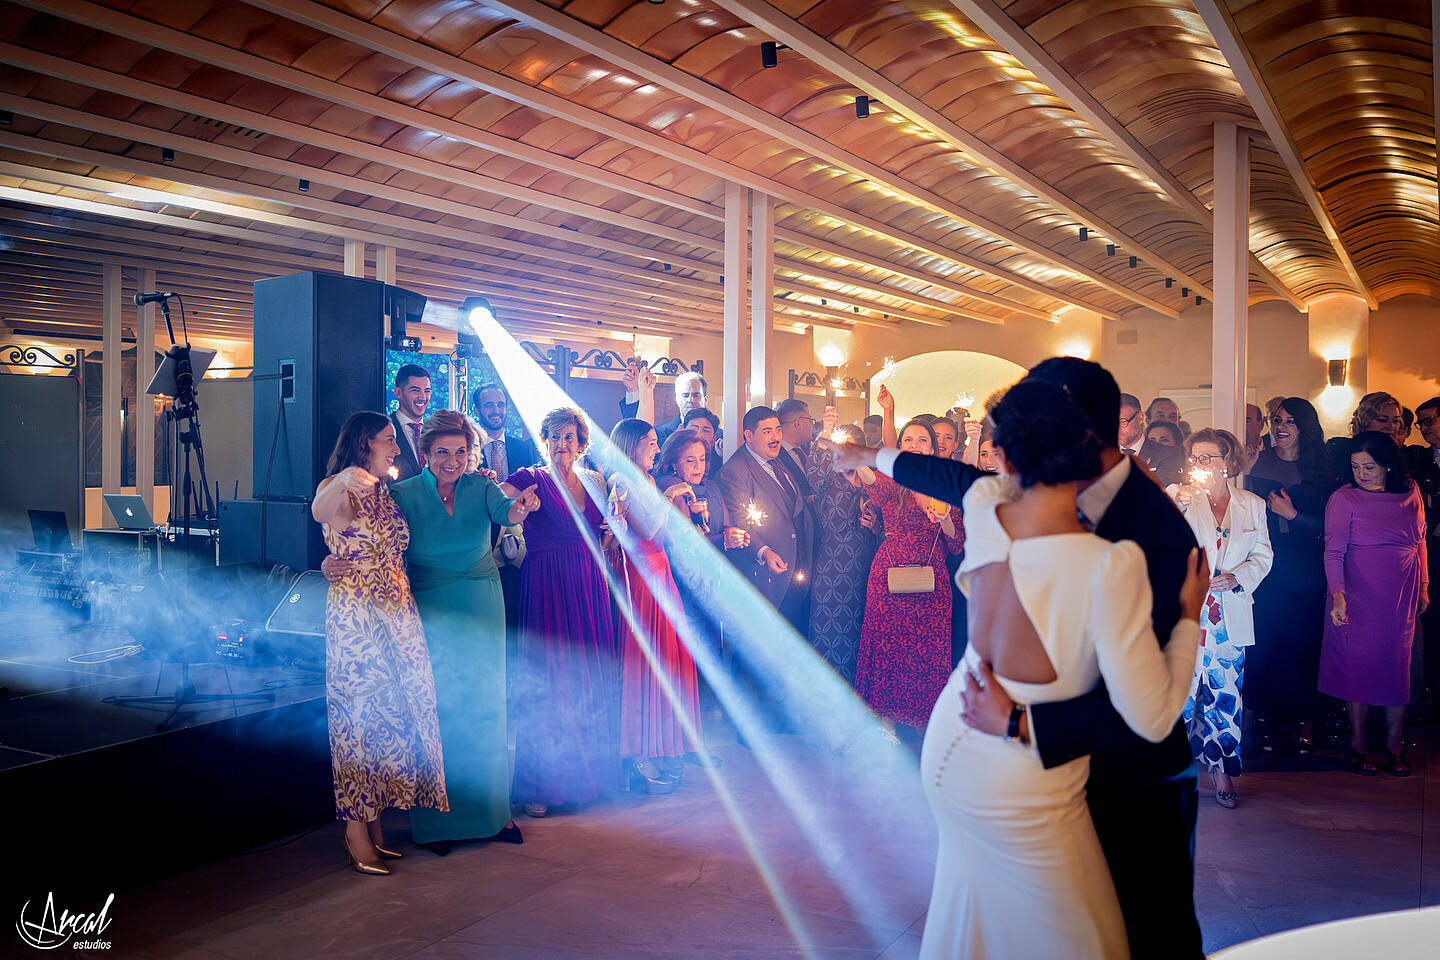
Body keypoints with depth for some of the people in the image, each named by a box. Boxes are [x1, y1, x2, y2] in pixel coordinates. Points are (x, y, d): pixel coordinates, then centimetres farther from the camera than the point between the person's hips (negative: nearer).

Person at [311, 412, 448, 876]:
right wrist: (342, 481, -50)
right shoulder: (339, 489, -6)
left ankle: (373, 822, 17)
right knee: (359, 711, -5)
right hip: (355, 615, -7)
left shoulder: (387, 492, 16)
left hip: (399, 617, 7)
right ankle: (356, 830, 3)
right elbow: (320, 511, -29)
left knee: (393, 711, 8)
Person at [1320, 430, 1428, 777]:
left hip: (1403, 595, 3)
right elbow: (1333, 551, -10)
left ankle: (1394, 742, 14)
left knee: (1398, 663, 4)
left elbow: (1419, 541, 16)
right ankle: (1358, 741, 12)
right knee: (1359, 661, 0)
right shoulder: (1343, 499, -5)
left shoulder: (1410, 492, 7)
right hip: (1359, 594, -3)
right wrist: (1338, 595, -20)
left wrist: (1423, 586, 15)